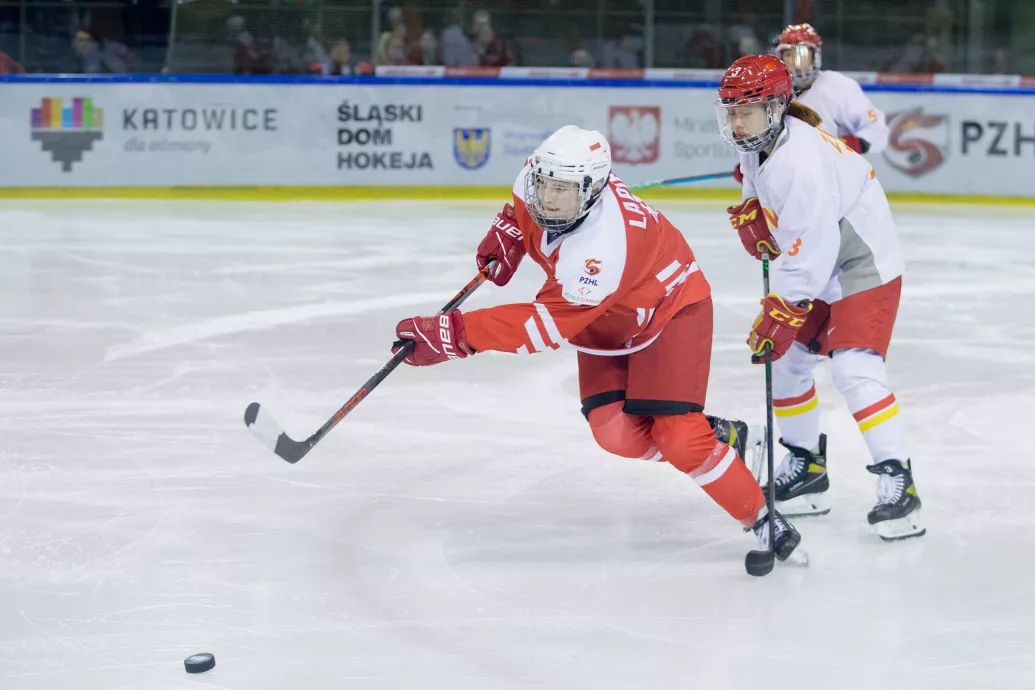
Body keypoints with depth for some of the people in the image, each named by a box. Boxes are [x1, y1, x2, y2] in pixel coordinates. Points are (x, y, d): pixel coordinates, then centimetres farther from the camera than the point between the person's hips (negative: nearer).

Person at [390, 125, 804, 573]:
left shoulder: (600, 250, -42)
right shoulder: (537, 178, -20)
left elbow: (546, 326, -42)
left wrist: (456, 334, -44)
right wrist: (506, 234, -5)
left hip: (669, 310, -8)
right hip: (602, 323, 8)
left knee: (677, 438, -19)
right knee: (617, 433, -9)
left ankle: (761, 519, 0)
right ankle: (718, 435, 16)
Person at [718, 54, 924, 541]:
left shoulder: (801, 160, -30)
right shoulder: (758, 144, 0)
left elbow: (813, 250, -32)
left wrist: (780, 313, -31)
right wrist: (753, 216, -3)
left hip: (864, 267, -10)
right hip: (817, 269, 10)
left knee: (855, 370, -23)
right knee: (785, 360, 12)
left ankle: (896, 483, -22)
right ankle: (805, 469, 25)